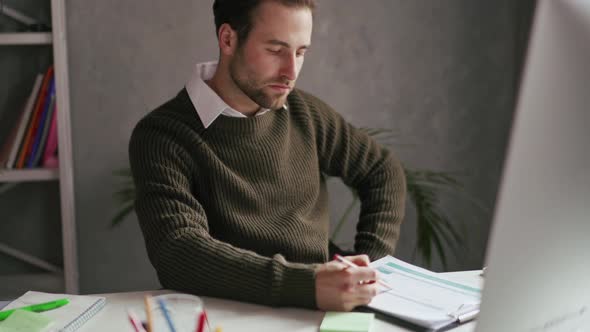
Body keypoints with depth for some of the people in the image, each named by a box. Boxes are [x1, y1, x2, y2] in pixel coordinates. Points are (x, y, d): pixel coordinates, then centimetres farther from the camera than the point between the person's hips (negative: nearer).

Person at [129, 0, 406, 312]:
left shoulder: (303, 113, 5)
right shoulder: (162, 135, -11)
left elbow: (384, 171, 18)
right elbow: (178, 252, -24)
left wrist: (369, 265, 3)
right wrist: (307, 285, -33)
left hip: (316, 310, 5)